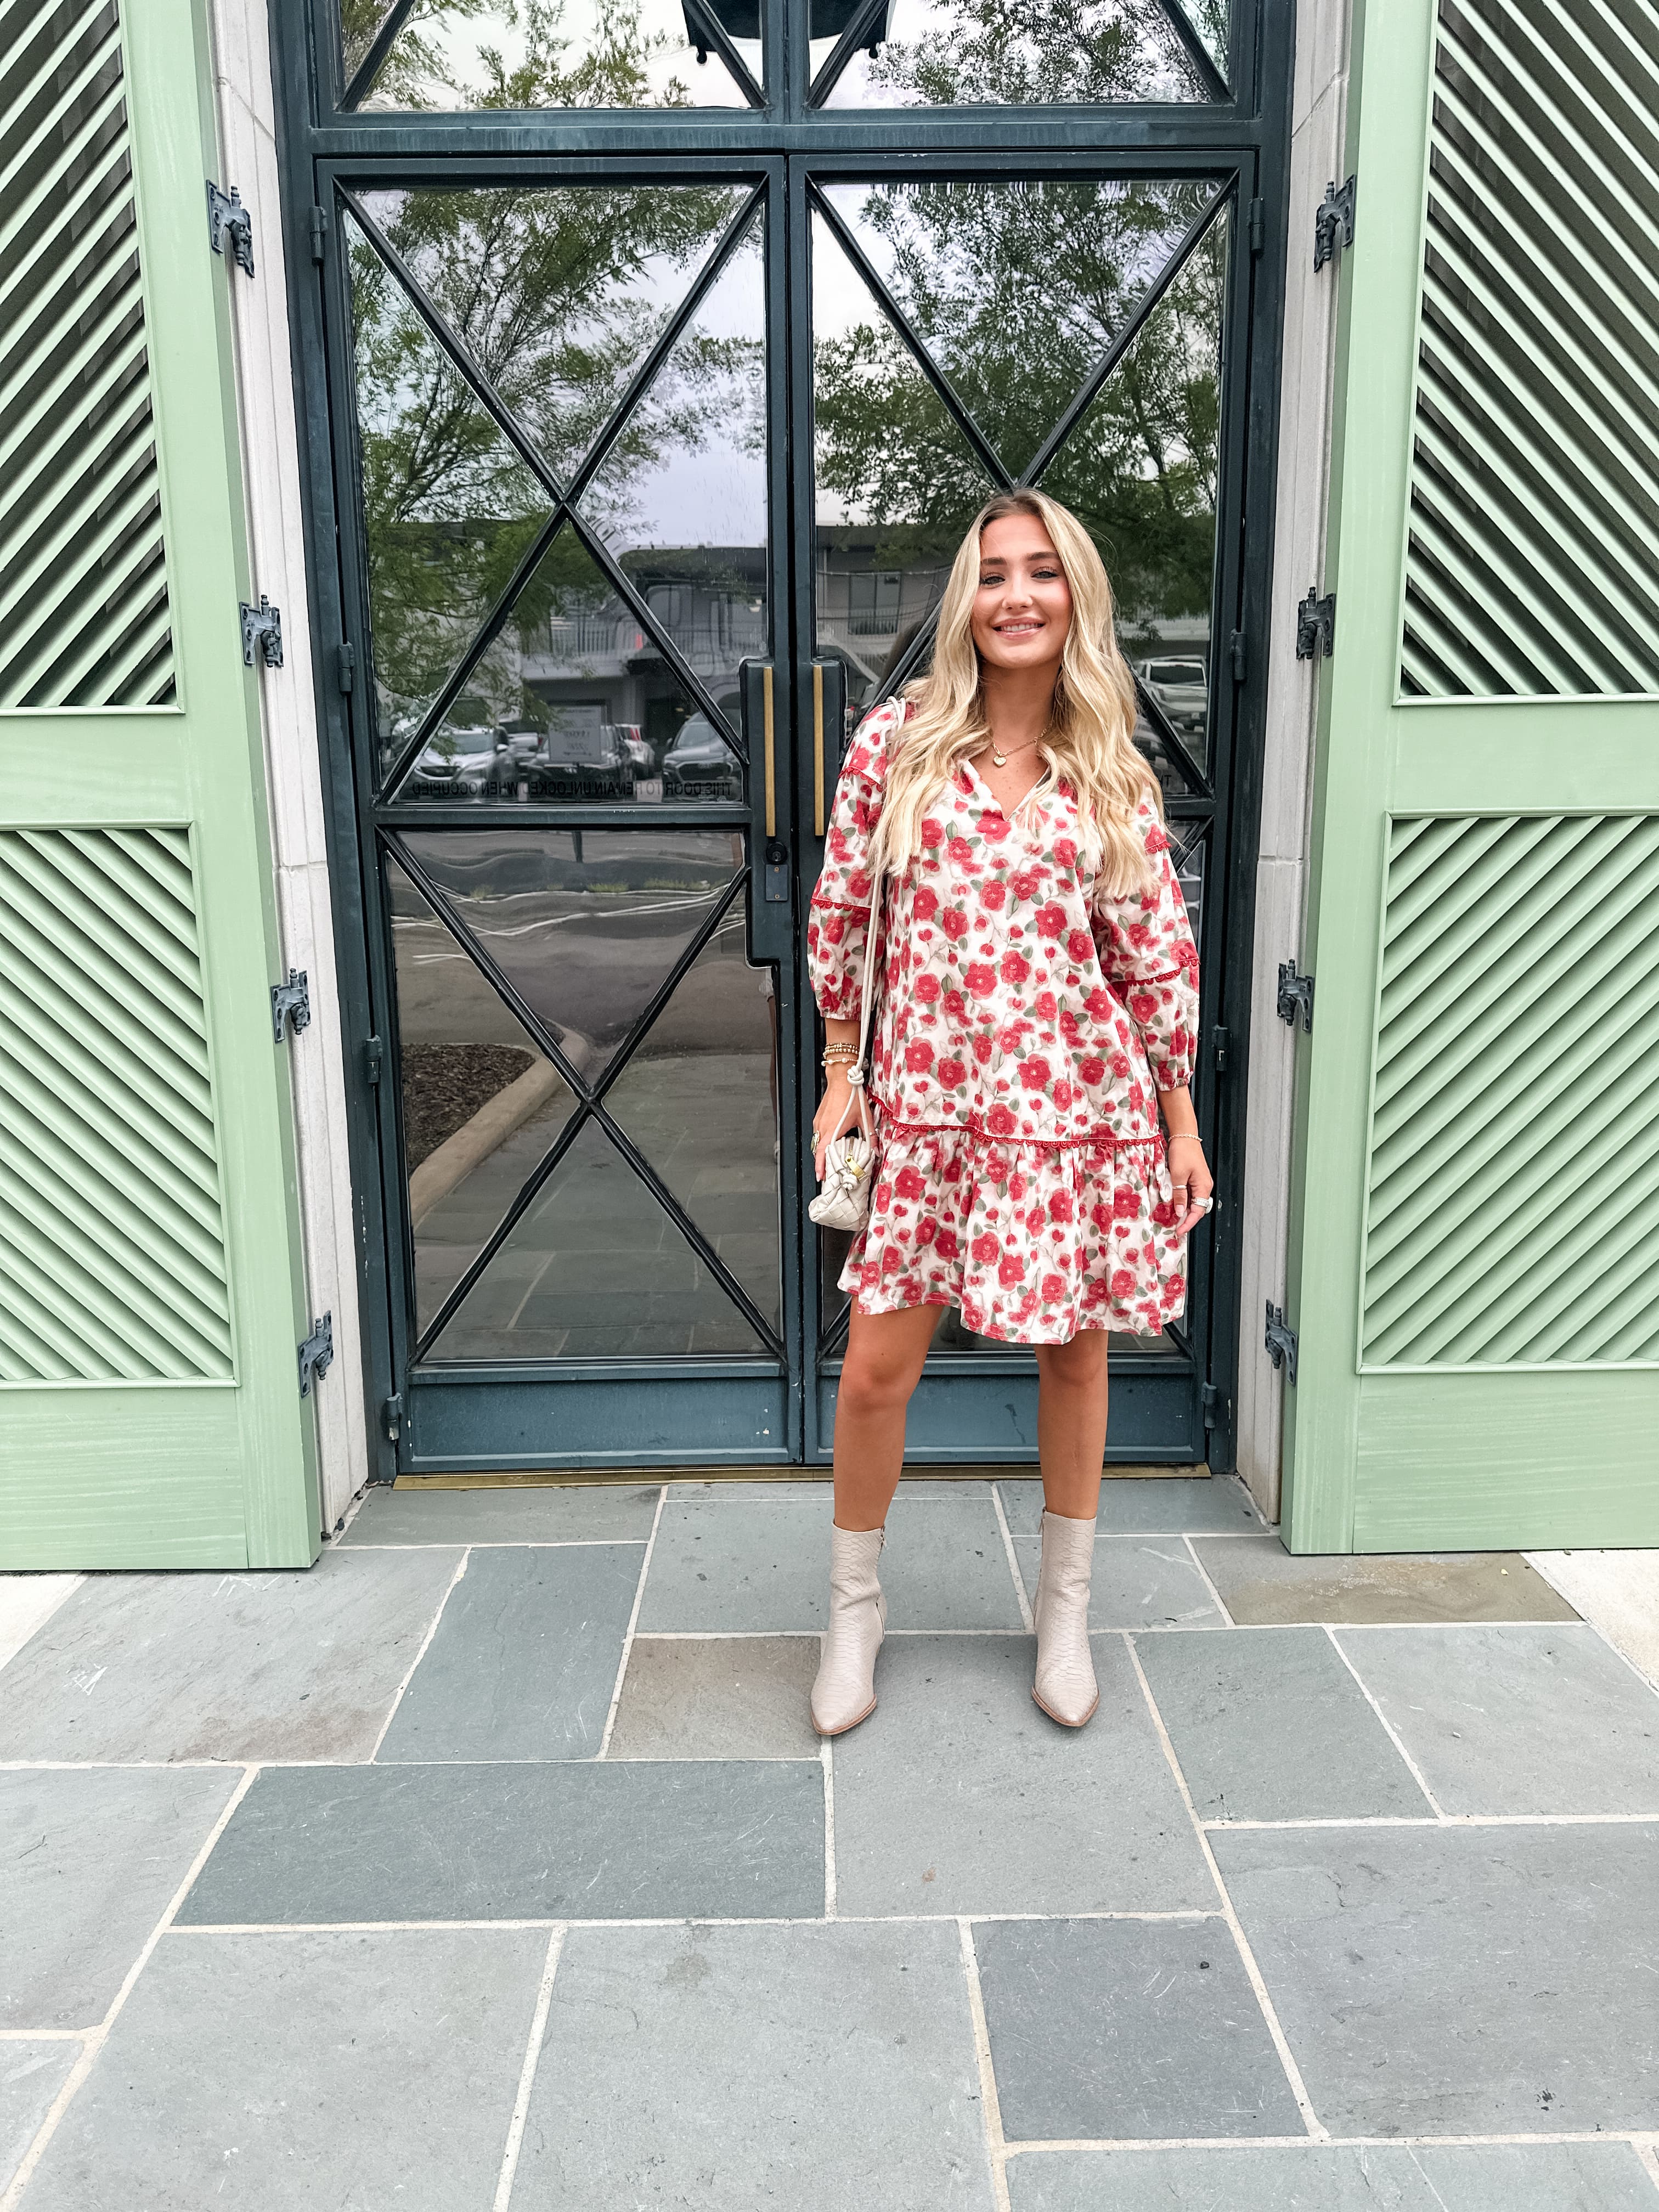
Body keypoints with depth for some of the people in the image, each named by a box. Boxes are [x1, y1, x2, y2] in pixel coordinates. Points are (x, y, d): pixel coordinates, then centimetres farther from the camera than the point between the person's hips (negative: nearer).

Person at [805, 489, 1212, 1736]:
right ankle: (855, 1606, 26)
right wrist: (840, 1078, 5)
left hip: (1080, 1107, 1)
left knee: (1075, 1351, 12)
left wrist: (1183, 1120, 5)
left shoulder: (1116, 777, 2)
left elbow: (1158, 956, 5)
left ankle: (1066, 1611, 33)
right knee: (878, 1365, 1)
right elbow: (841, 918, 5)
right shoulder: (897, 743, 0)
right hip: (928, 1103, -1)